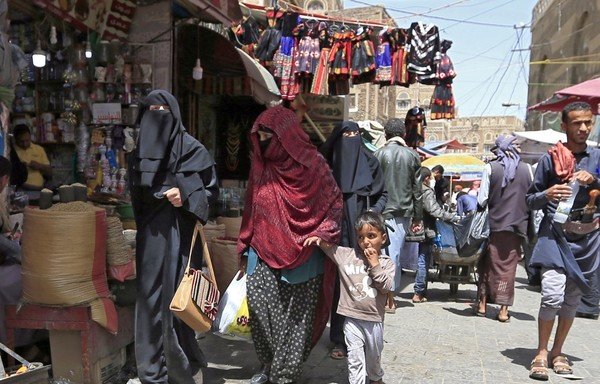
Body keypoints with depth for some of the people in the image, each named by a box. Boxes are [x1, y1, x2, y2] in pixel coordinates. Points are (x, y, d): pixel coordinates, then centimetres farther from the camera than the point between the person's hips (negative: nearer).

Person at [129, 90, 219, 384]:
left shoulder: (191, 148, -2)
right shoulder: (140, 151, 12)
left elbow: (211, 189, -3)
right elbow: (136, 193, 16)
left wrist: (185, 195, -19)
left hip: (179, 233, -4)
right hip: (150, 234, 5)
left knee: (176, 294, -3)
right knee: (151, 294, 7)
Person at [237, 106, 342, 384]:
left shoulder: (312, 163, -5)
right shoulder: (260, 165, 8)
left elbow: (335, 203, 2)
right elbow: (250, 211, 14)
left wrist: (319, 235, -11)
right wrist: (245, 251, 14)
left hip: (301, 256, -3)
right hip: (263, 253, 3)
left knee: (295, 316, 2)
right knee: (260, 306, -6)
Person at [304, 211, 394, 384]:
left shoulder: (386, 262, -5)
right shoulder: (347, 254, -4)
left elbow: (387, 287, -15)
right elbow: (329, 247, 6)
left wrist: (375, 264, -18)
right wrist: (318, 239, -12)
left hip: (374, 319, 1)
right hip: (352, 319, -1)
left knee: (374, 355, 22)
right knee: (355, 358, 3)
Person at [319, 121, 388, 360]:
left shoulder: (369, 162, 7)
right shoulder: (330, 164, 7)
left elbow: (383, 193, 13)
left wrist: (375, 210, -4)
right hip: (338, 230, 0)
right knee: (339, 281, -1)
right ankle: (340, 338, 7)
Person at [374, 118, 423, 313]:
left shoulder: (379, 154, -2)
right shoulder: (412, 156, 5)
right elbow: (417, 190, 6)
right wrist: (418, 218, 11)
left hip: (383, 211, -2)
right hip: (403, 212, 2)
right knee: (394, 253, 6)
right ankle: (390, 298, 10)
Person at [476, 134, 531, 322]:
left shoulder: (490, 167, -5)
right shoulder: (527, 169, 0)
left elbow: (482, 199, -7)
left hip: (494, 224, -1)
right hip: (517, 225, 1)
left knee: (487, 264, 12)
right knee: (508, 267, 6)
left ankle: (483, 304, 17)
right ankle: (503, 310, 8)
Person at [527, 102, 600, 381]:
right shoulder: (550, 159, 3)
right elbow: (531, 200, 4)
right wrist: (547, 195, -16)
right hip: (555, 234, -3)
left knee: (572, 299, 10)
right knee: (552, 295, -16)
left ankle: (557, 353, 24)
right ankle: (542, 353, 1)